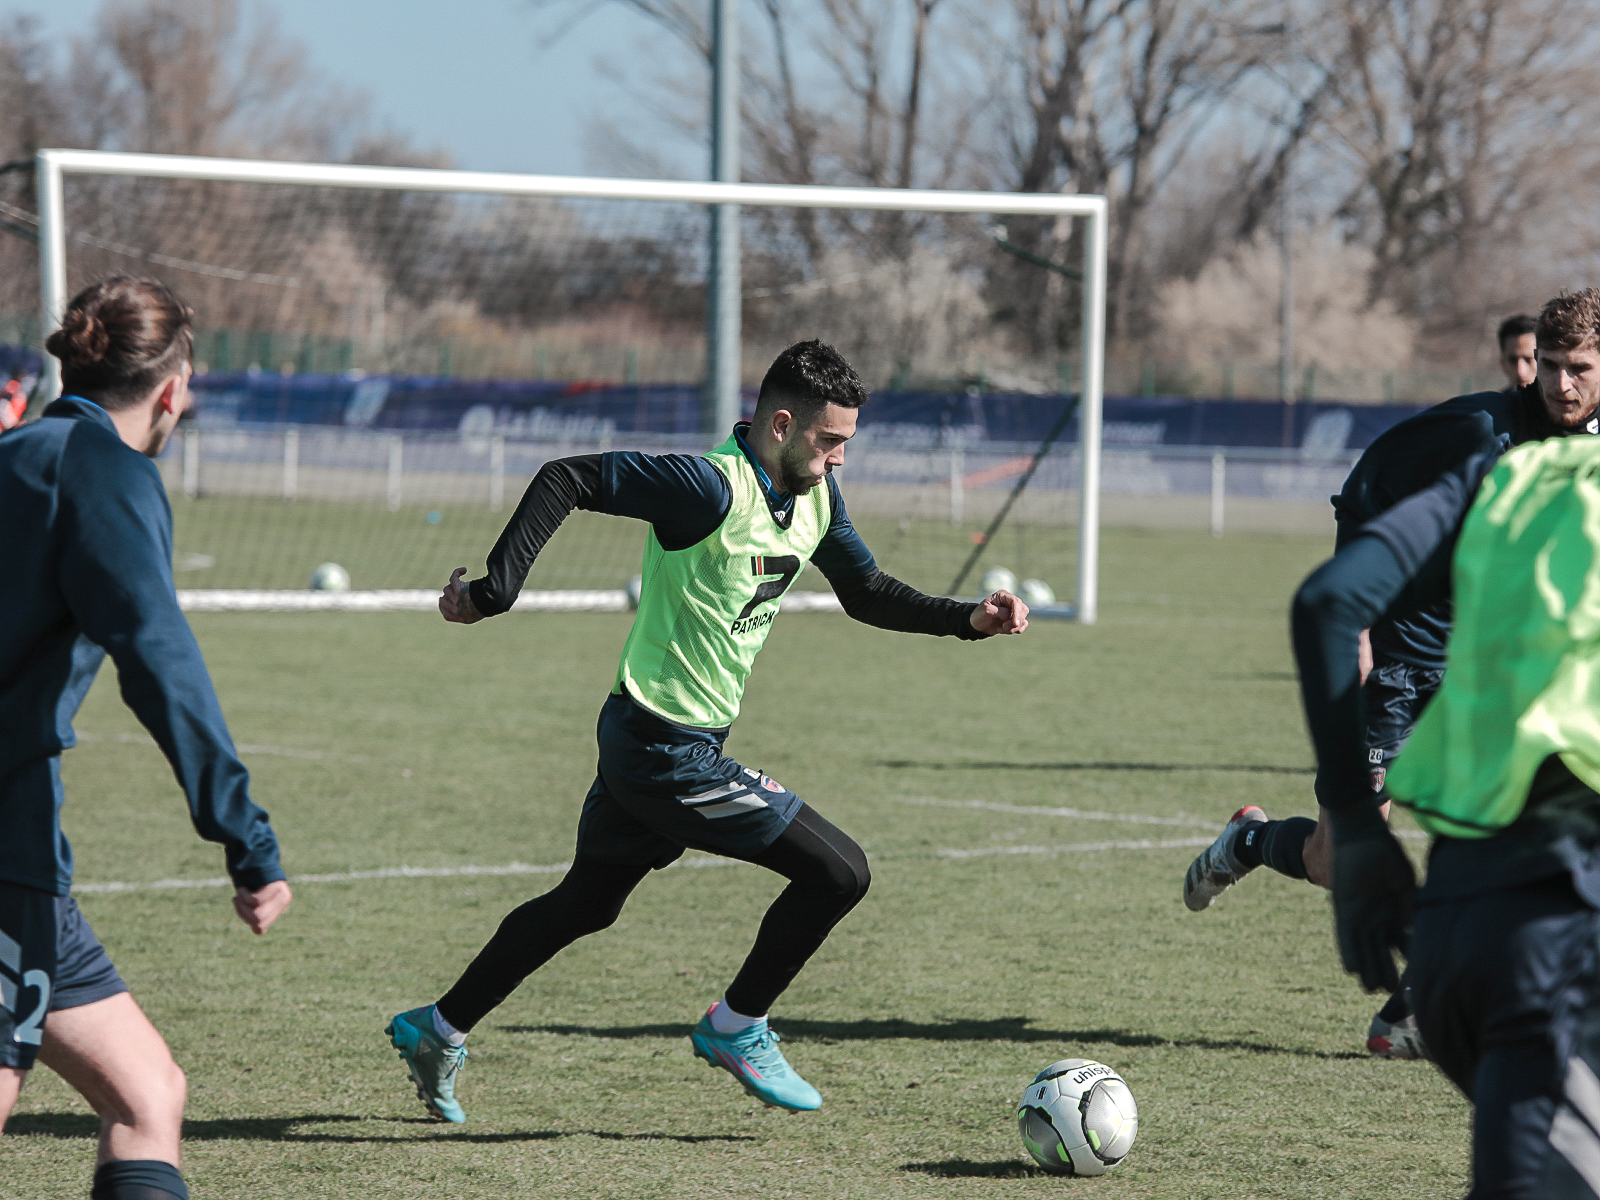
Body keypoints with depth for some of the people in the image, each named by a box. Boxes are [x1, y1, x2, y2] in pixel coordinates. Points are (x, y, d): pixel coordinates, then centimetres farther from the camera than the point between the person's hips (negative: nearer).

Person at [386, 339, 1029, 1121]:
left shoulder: (815, 497, 5)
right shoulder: (713, 488, -23)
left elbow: (868, 594, 18)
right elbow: (567, 479, -24)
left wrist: (969, 618, 5)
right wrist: (496, 589, -30)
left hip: (644, 741, 10)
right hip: (666, 751, -10)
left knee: (585, 902, 24)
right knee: (837, 872, -6)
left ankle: (437, 1030, 35)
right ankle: (736, 1029, 11)